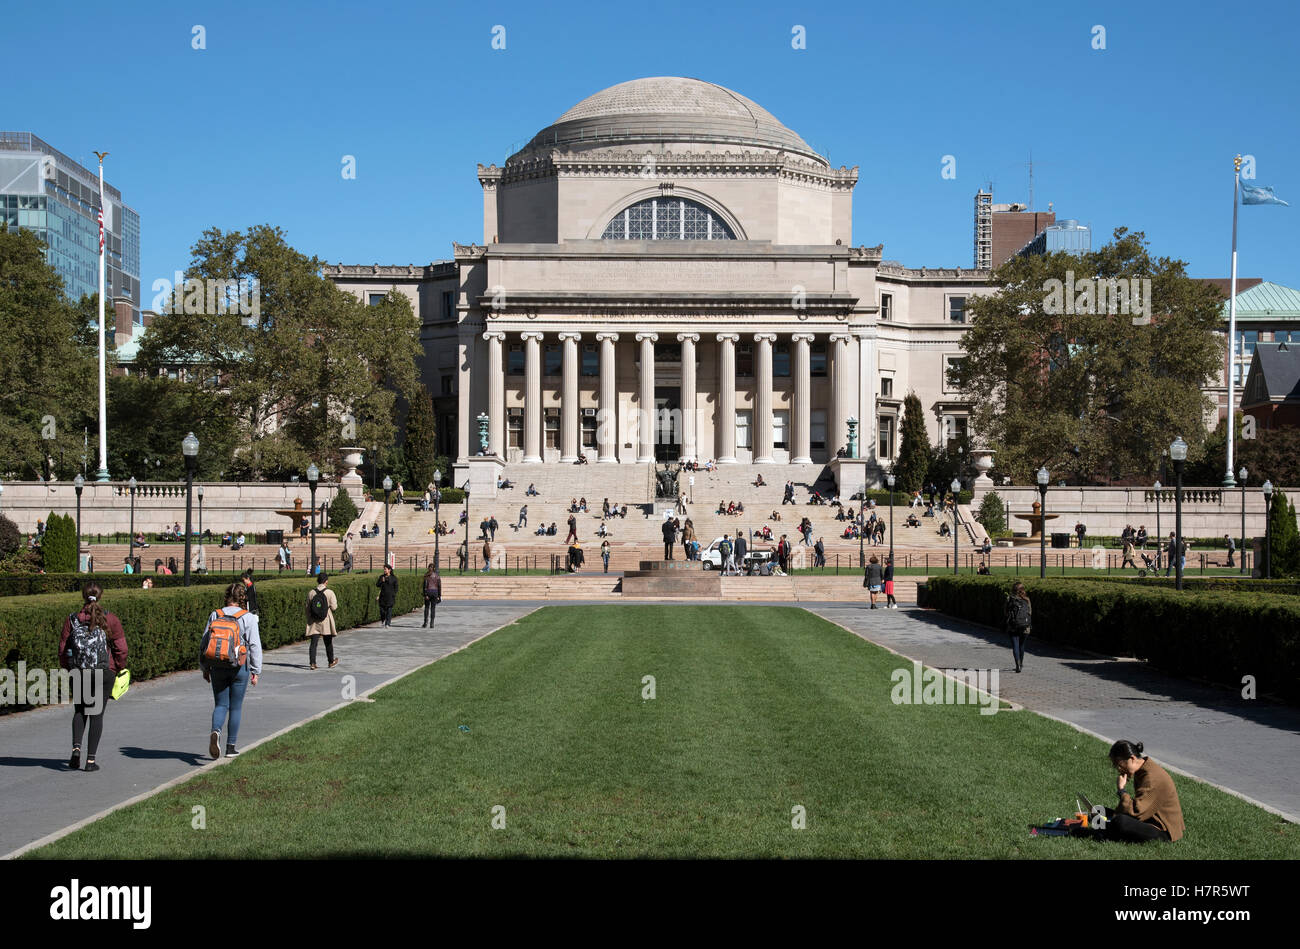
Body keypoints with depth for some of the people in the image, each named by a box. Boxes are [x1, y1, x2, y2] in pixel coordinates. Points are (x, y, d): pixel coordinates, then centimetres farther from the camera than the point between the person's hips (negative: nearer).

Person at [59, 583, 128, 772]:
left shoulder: (72, 620, -1)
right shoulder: (110, 620, -5)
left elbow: (63, 648, 2)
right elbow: (121, 649, -4)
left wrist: (68, 668, 16)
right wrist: (118, 668, 11)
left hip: (79, 673, 1)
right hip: (104, 672, -1)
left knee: (79, 711, 19)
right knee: (96, 714, 5)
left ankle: (76, 748, -2)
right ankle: (91, 759, 2)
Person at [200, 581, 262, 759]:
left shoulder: (215, 615, 2)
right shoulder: (248, 618, -7)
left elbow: (204, 643, 5)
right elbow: (255, 646, -8)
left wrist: (205, 668, 15)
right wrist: (256, 672, -2)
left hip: (217, 668, 2)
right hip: (240, 668, -2)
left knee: (220, 705, 10)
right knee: (236, 707, 9)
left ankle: (216, 731, -20)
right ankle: (231, 747, 13)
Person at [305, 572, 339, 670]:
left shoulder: (311, 593, 1)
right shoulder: (329, 592, -9)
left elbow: (308, 608, 5)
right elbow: (334, 607, -12)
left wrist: (309, 621, 14)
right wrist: (336, 602, 11)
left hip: (314, 622, 2)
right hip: (326, 622, -2)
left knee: (313, 643, 1)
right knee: (328, 643, 13)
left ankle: (312, 663, -10)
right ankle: (331, 662, 27)